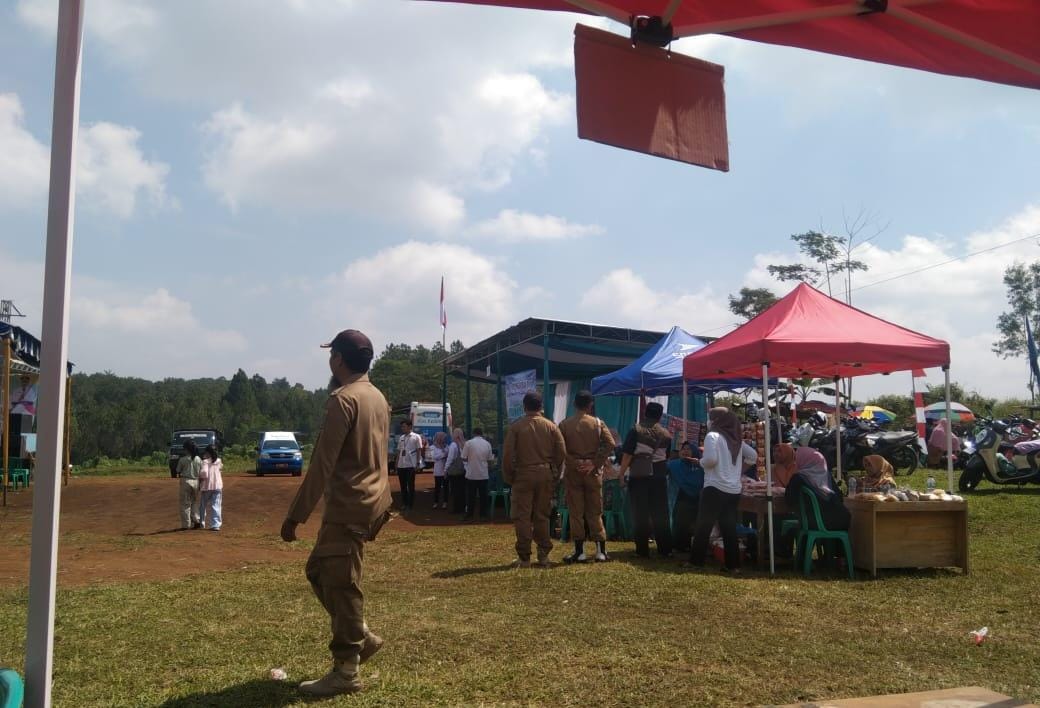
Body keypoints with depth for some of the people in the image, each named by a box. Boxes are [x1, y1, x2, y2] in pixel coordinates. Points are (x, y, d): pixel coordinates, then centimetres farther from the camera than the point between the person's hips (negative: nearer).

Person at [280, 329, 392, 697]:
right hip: (371, 501, 9)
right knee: (319, 570, 19)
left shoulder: (343, 399, -15)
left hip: (349, 506, -9)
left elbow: (321, 464, -19)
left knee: (340, 585, -1)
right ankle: (361, 637, 24)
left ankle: (345, 672, 8)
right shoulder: (377, 397, 13)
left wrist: (295, 515, -15)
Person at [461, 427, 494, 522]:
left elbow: (464, 459, -7)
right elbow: (490, 459, 4)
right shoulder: (487, 444, 0)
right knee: (483, 495, 7)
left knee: (471, 496, 6)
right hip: (483, 474, 2)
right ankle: (483, 515, 9)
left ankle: (469, 515, 10)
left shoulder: (468, 443, -7)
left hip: (471, 474, -2)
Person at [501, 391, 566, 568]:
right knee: (542, 516, 12)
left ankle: (524, 558, 3)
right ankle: (543, 555, 14)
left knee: (522, 517, 3)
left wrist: (508, 477, 3)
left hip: (523, 474, -3)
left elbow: (508, 454, -8)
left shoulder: (516, 426, -6)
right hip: (546, 475, 3)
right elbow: (562, 452, -1)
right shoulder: (551, 426, 1)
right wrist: (554, 472, 11)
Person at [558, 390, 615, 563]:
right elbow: (610, 444, -10)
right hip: (593, 472, 1)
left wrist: (574, 463, -5)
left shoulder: (564, 425, -1)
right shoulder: (598, 423, 0)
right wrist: (595, 463, -8)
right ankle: (601, 550, 7)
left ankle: (579, 551, 3)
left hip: (572, 472, -1)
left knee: (576, 513, 3)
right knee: (595, 512, 8)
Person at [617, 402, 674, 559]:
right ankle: (665, 549, 9)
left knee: (640, 514, 1)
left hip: (638, 477, -3)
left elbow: (627, 455, -8)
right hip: (659, 478, 3)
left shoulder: (636, 431, -3)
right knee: (660, 514, 8)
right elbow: (667, 457, 14)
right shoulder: (666, 435, 8)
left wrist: (621, 473, -2)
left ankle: (642, 550, 3)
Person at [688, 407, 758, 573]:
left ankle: (696, 561, 7)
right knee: (729, 528, 9)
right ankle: (733, 565, 8)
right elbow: (753, 456, 20)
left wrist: (701, 462, 0)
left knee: (703, 526, 2)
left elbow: (711, 459, -20)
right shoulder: (736, 439, 14)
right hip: (734, 491, 6)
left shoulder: (713, 436, -7)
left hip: (715, 488, -6)